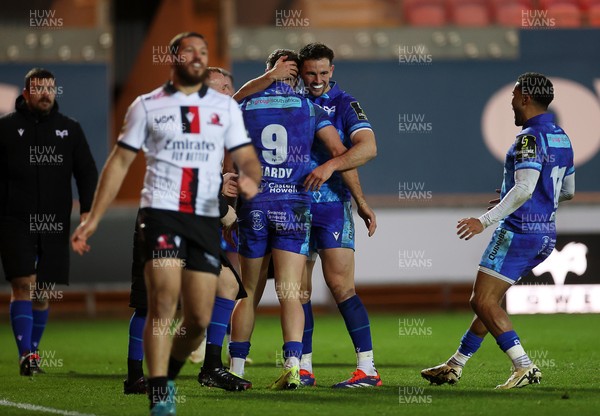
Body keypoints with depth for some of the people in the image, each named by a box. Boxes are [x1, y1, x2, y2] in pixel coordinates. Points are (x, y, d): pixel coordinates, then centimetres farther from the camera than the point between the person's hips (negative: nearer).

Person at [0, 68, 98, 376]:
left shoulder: (70, 129, 13)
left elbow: (87, 172, 11)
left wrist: (87, 209, -3)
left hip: (55, 224, 3)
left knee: (44, 293, 5)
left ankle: (31, 352, 18)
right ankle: (26, 354, -16)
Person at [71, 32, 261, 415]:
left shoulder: (225, 107, 12)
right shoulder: (147, 106, 6)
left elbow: (247, 157, 6)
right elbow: (120, 162, 9)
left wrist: (251, 178, -20)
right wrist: (93, 219, 3)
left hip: (207, 218, 3)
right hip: (161, 212, -3)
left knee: (200, 318, 0)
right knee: (163, 301, -17)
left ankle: (168, 377, 26)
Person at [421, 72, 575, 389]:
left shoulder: (530, 137, -16)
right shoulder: (561, 138, 14)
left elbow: (524, 188, -26)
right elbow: (568, 190, 23)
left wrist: (485, 220, -26)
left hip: (520, 230, -10)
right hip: (545, 234, 10)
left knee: (483, 302, -9)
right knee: (487, 300, 16)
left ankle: (524, 367, -17)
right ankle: (454, 366, 22)